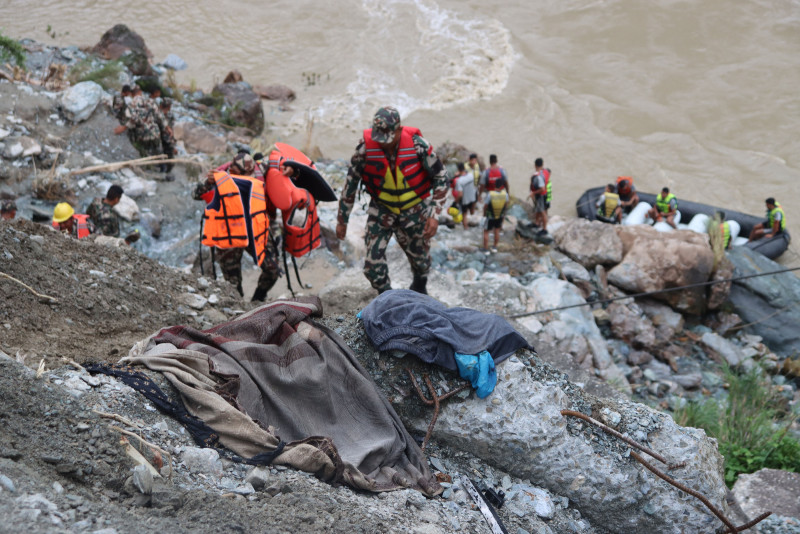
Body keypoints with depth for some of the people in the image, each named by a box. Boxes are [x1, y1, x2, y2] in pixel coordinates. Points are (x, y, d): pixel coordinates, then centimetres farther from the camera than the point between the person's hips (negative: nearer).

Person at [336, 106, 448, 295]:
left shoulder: (417, 144, -23)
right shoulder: (365, 146, -21)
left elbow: (440, 176, -10)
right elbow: (351, 182, -7)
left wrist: (434, 215, -17)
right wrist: (342, 220, -1)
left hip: (415, 211, 0)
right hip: (381, 210, 0)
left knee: (420, 259, 15)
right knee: (373, 265, -8)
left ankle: (420, 288, 49)